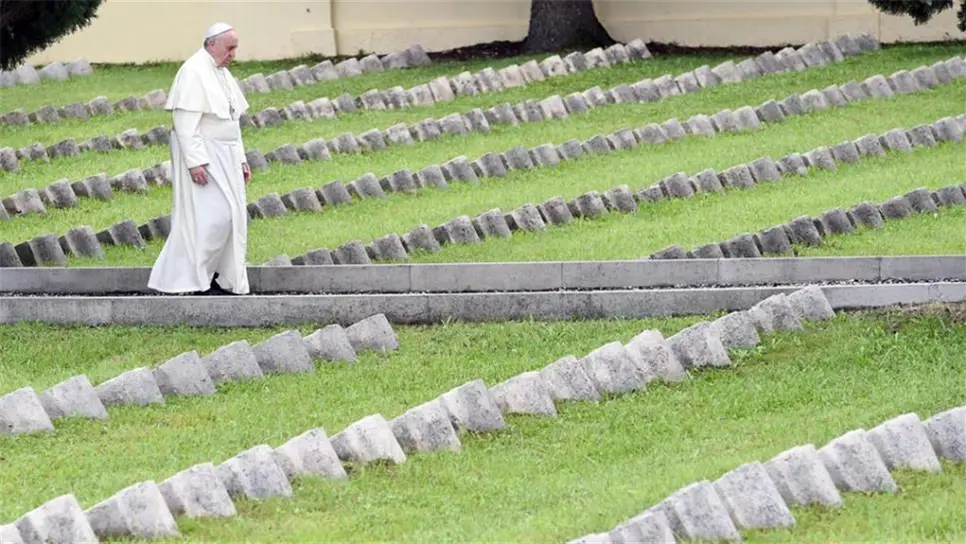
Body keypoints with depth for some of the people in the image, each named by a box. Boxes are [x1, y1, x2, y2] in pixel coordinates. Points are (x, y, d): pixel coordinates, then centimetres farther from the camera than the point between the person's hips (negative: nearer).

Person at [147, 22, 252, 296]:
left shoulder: (222, 73, 15)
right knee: (212, 217, -12)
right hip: (201, 157, -9)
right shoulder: (194, 72, -14)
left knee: (228, 217, 7)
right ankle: (199, 280, -6)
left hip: (224, 158, 9)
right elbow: (185, 122, -20)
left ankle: (224, 281, 11)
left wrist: (240, 159, 18)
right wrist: (195, 161, -25)